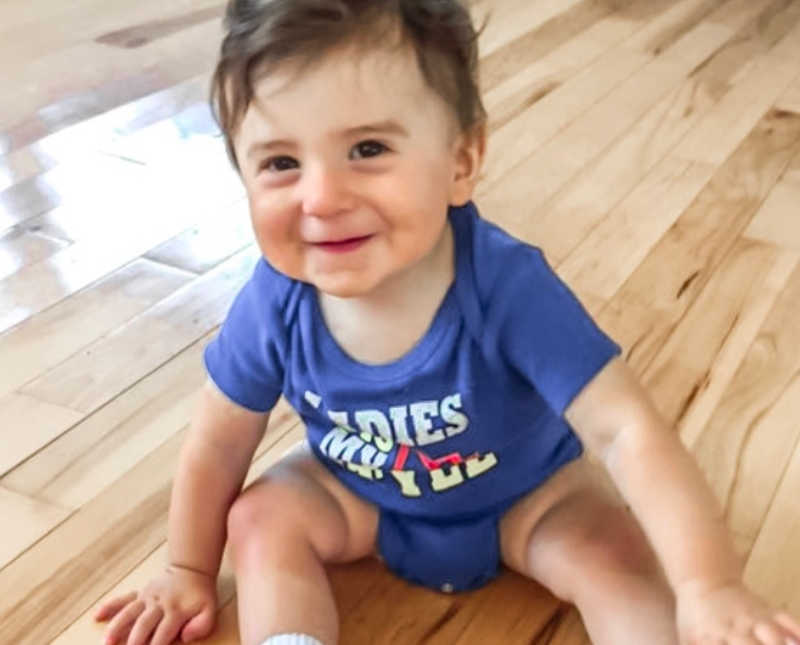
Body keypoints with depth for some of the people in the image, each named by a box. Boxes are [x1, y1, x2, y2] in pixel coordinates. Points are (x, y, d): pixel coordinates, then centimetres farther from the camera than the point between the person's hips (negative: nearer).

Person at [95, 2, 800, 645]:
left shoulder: (507, 285, -37)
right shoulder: (277, 302, -27)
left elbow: (625, 430, -38)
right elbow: (220, 441, -11)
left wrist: (710, 588, -49)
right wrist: (191, 572, 1)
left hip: (526, 496, -2)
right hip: (358, 497, 3)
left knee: (618, 560, -21)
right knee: (262, 521, -15)